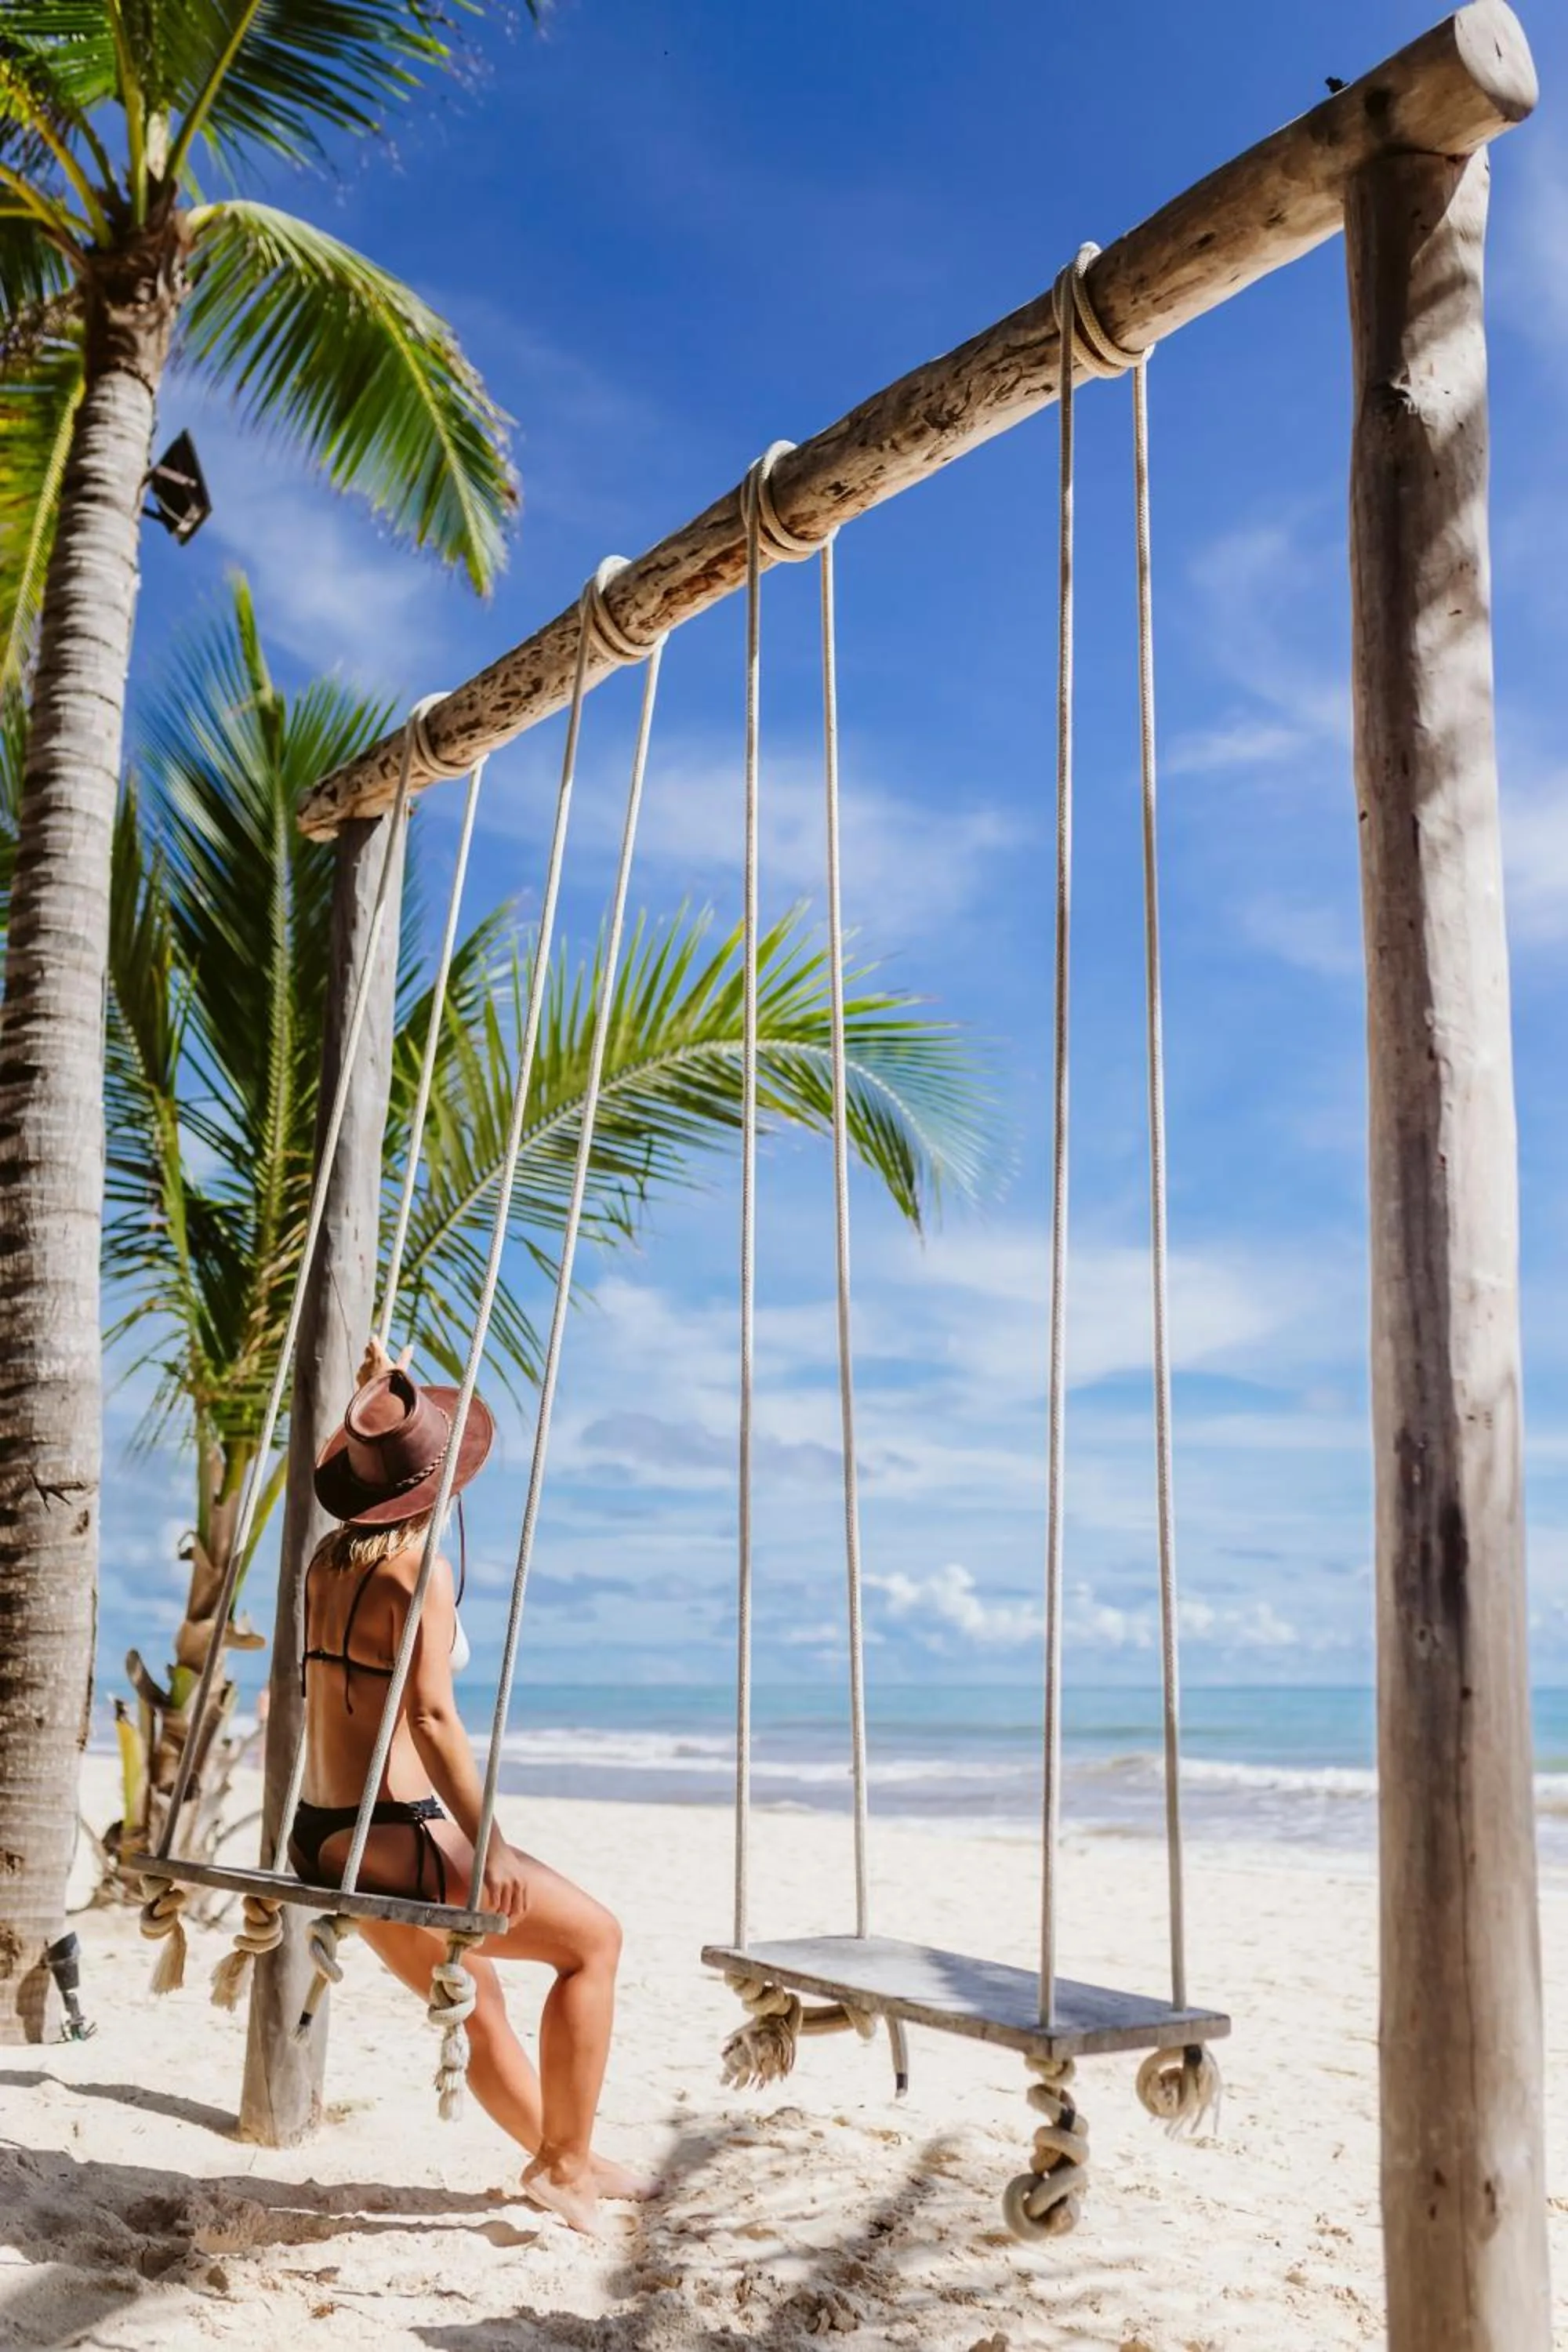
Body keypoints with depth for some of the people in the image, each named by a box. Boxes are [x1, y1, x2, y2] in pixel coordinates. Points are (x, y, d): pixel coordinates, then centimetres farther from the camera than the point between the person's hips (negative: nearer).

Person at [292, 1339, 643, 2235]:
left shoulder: (331, 1556, 6)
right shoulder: (418, 1572, -17)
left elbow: (333, 1462, 29)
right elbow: (432, 1718, -26)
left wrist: (372, 1394, 38)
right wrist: (488, 1847, -24)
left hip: (326, 1839, 9)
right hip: (394, 1837, -9)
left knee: (477, 2000, 25)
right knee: (595, 1938, 7)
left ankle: (562, 2157, 40)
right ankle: (565, 2165, 12)